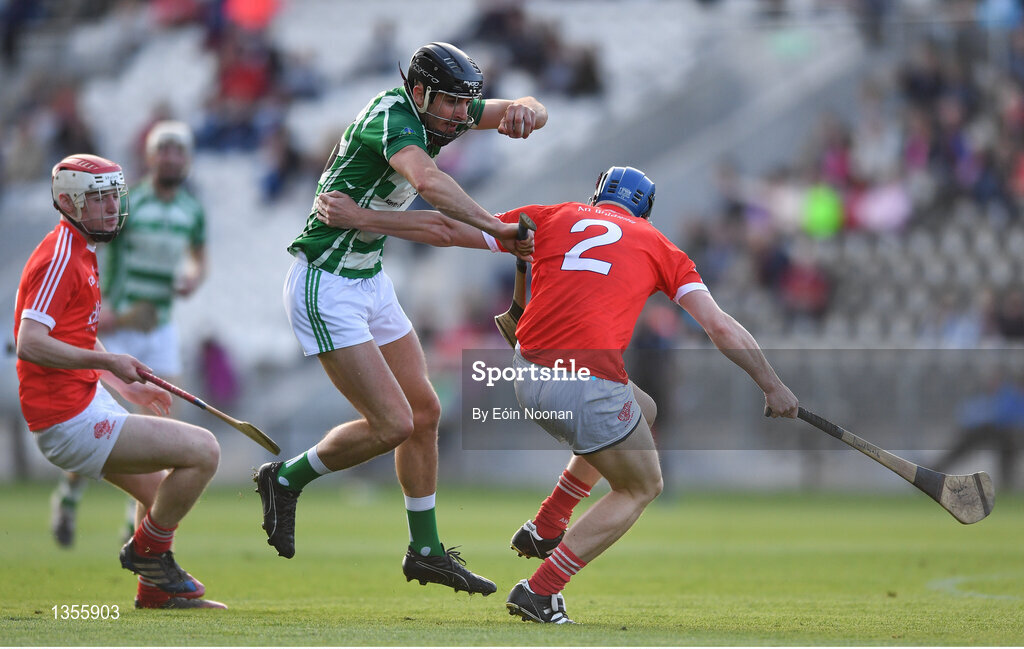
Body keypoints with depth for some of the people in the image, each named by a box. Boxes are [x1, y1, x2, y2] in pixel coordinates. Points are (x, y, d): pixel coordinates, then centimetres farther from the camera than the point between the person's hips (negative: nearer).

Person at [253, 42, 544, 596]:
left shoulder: (433, 110, 3)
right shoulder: (392, 117, -23)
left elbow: (534, 113, 4)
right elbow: (428, 182, -43)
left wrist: (523, 111, -20)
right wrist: (496, 232, -41)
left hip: (370, 281, 10)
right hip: (324, 289, -10)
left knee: (424, 412, 11)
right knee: (392, 424, -12)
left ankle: (425, 551, 23)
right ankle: (286, 480, 10)